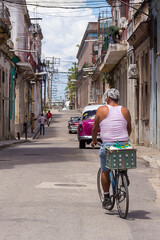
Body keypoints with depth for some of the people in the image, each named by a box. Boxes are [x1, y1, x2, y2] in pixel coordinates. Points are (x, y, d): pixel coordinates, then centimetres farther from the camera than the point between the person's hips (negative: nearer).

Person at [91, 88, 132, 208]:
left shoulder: (102, 110, 0)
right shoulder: (125, 111, 7)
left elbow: (95, 128, 9)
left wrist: (94, 140, 26)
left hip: (107, 145, -2)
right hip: (123, 144, 2)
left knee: (105, 171, 12)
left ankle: (106, 197, 12)